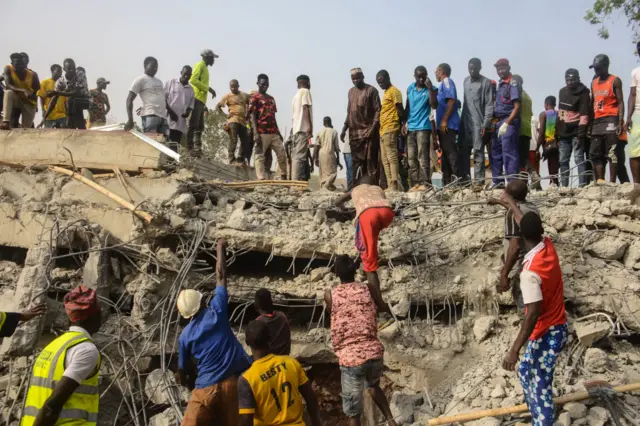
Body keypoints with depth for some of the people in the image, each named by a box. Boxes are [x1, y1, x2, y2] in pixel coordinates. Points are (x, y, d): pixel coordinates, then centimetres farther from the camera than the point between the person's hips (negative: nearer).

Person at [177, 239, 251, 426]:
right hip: (234, 382, 1)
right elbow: (221, 276, 7)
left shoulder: (185, 336, 3)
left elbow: (183, 372, 10)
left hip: (206, 388, -1)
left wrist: (191, 385, 31)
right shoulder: (216, 312, -1)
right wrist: (221, 248, 18)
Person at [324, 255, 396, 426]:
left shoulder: (330, 294, 0)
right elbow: (385, 309, 18)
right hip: (374, 353, 3)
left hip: (350, 358, -3)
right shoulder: (369, 288, 3)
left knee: (353, 412, 10)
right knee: (373, 386, 35)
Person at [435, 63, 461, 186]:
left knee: (450, 151, -13)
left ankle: (457, 179, -14)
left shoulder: (447, 81, -4)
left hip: (447, 125, -10)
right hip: (443, 125, 10)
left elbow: (451, 101, -16)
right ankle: (447, 182, 12)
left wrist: (444, 120, -20)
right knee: (446, 153, 9)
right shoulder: (443, 84, 23)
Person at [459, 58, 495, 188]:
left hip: (478, 123, -6)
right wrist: (462, 119, 13)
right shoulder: (466, 81, 16)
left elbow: (489, 104, -7)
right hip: (465, 122, 6)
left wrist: (485, 124, -15)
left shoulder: (486, 82, -3)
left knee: (478, 152, -7)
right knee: (463, 151, 6)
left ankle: (479, 181, -6)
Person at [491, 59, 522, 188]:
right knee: (495, 153, 10)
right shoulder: (500, 84, 17)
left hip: (509, 122, -8)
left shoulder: (513, 84, -7)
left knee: (509, 153, -9)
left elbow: (517, 107, -13)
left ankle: (512, 183, -7)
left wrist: (506, 123, -19)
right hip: (499, 122, 8)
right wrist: (496, 122, 10)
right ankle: (498, 182, 17)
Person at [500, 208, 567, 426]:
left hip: (546, 334, -9)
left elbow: (533, 314, -33)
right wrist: (512, 203, 30)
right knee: (526, 371, 26)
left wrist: (514, 350, -33)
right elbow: (531, 225, 15)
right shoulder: (548, 246, -6)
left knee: (541, 389, -1)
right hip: (558, 327, 9)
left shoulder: (530, 273, -29)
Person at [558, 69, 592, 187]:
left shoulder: (583, 93, -9)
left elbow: (584, 114, -16)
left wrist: (581, 134, -22)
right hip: (564, 132, 7)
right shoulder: (562, 92, 13)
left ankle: (583, 185, -13)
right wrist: (557, 130, 17)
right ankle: (563, 186, 15)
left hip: (576, 132, -7)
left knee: (579, 159, -12)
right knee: (563, 160, 9)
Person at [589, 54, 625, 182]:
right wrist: (589, 124, 12)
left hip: (610, 120, -7)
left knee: (611, 153, -10)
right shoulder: (594, 82, 19)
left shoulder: (615, 81, 0)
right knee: (595, 154, 3)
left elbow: (620, 102, -5)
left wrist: (620, 122, -16)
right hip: (597, 121, 7)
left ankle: (612, 183, -12)